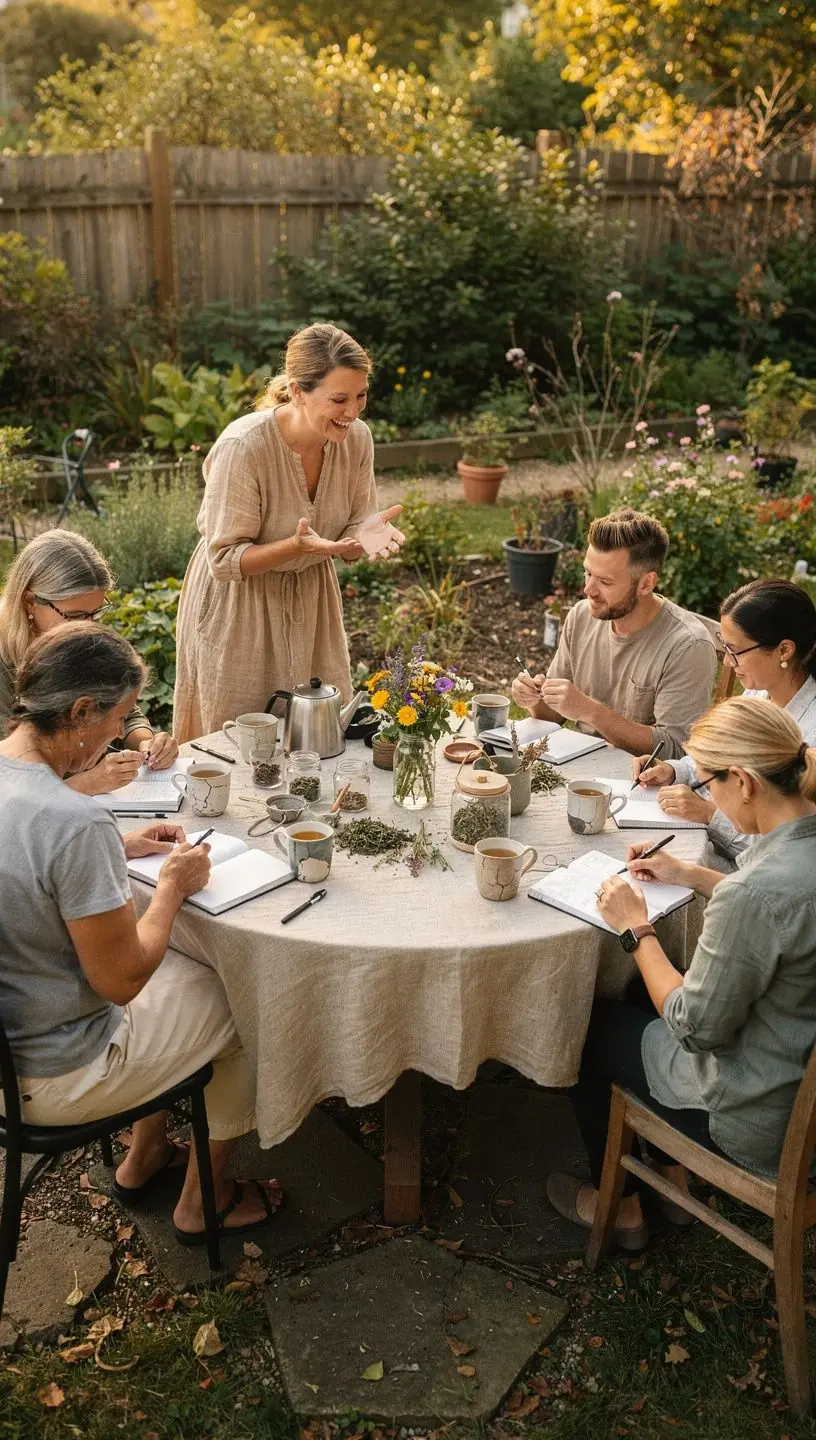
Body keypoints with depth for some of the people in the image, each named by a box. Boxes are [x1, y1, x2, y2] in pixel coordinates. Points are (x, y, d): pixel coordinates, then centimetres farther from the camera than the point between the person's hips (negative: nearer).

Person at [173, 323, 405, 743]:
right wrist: (298, 545, -37)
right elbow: (225, 561, -22)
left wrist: (368, 535, -25)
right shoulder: (243, 447, -29)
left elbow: (347, 542, -1)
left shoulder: (356, 439, -12)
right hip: (239, 605, -5)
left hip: (310, 598, 5)